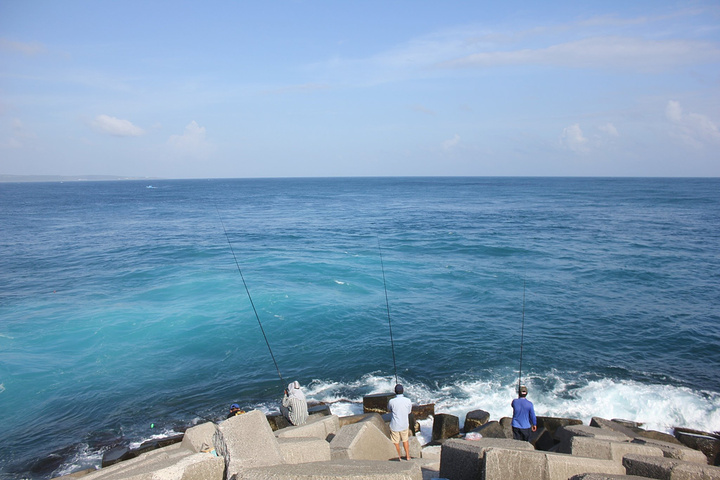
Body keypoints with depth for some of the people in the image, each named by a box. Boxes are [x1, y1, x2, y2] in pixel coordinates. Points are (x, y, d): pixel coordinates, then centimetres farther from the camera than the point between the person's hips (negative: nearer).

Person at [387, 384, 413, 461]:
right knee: (405, 440, 24)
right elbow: (409, 411, 2)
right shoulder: (408, 401, -15)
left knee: (396, 442, 18)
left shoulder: (392, 401, -22)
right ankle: (407, 456, 35)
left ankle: (399, 457, 33)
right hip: (405, 425, 2)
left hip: (395, 425, -2)